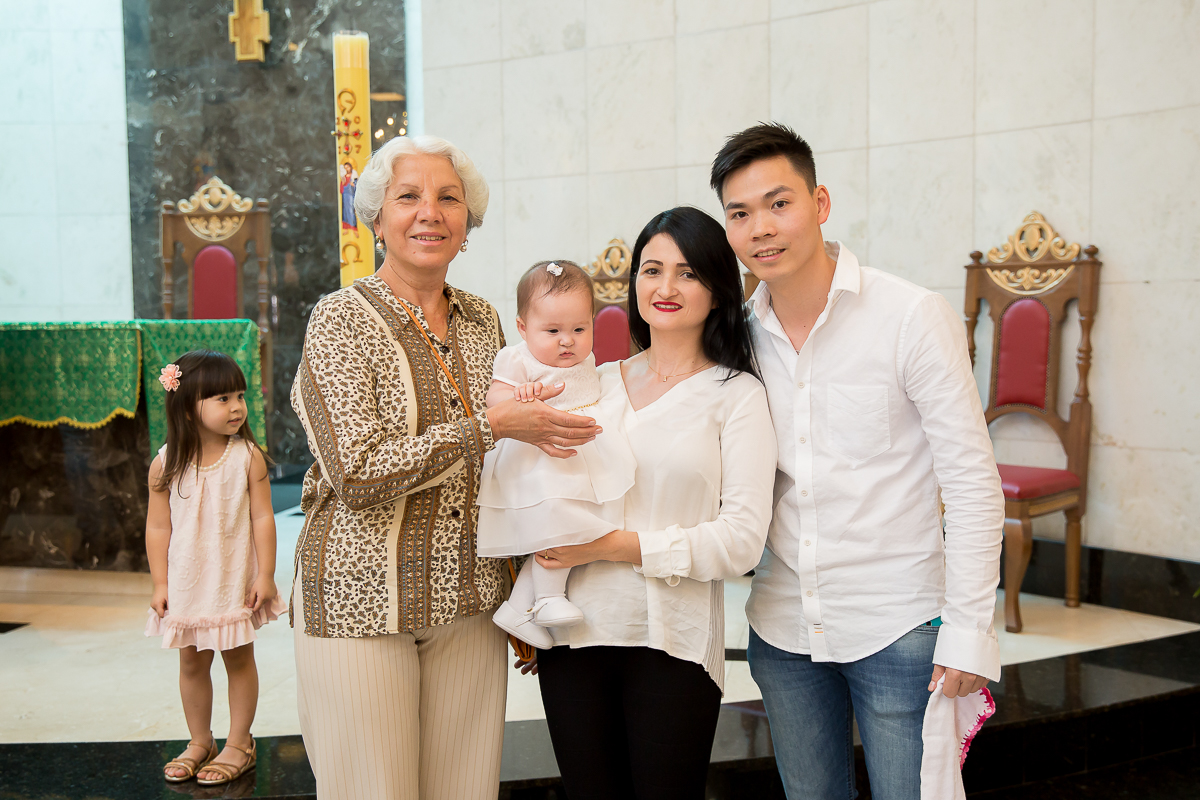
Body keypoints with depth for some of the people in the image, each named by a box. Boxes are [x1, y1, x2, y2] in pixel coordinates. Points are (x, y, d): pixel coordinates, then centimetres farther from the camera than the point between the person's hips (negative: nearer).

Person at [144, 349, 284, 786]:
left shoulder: (247, 456, -10)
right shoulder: (166, 464, -7)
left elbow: (262, 518, -7)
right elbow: (158, 527, -2)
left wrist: (265, 575, -9)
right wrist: (160, 583, -3)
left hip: (236, 579, -1)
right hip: (187, 582, 2)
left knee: (239, 657, 9)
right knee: (191, 661, 12)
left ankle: (239, 743, 22)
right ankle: (200, 742, 29)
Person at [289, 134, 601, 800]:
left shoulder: (483, 321, 10)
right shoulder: (342, 319, -7)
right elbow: (359, 471, -18)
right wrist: (491, 425, -18)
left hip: (468, 600, 5)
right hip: (361, 597, -5)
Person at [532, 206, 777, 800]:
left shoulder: (735, 394, 0)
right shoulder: (599, 382, 12)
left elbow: (742, 540, -9)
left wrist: (616, 546, -13)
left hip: (673, 640, -3)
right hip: (575, 635, 4)